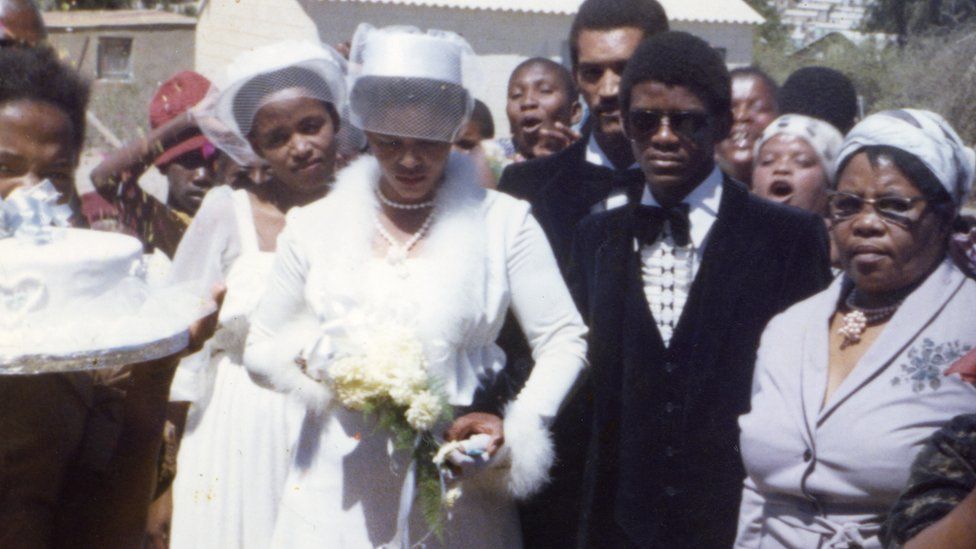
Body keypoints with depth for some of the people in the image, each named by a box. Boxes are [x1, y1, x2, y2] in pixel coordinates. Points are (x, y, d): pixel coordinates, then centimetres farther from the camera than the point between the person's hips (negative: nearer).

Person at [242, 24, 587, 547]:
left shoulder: (505, 223, 1)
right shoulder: (315, 226, 6)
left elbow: (563, 340, -1)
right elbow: (261, 349, 11)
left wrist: (515, 429, -16)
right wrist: (318, 361, -10)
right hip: (340, 489, 2)